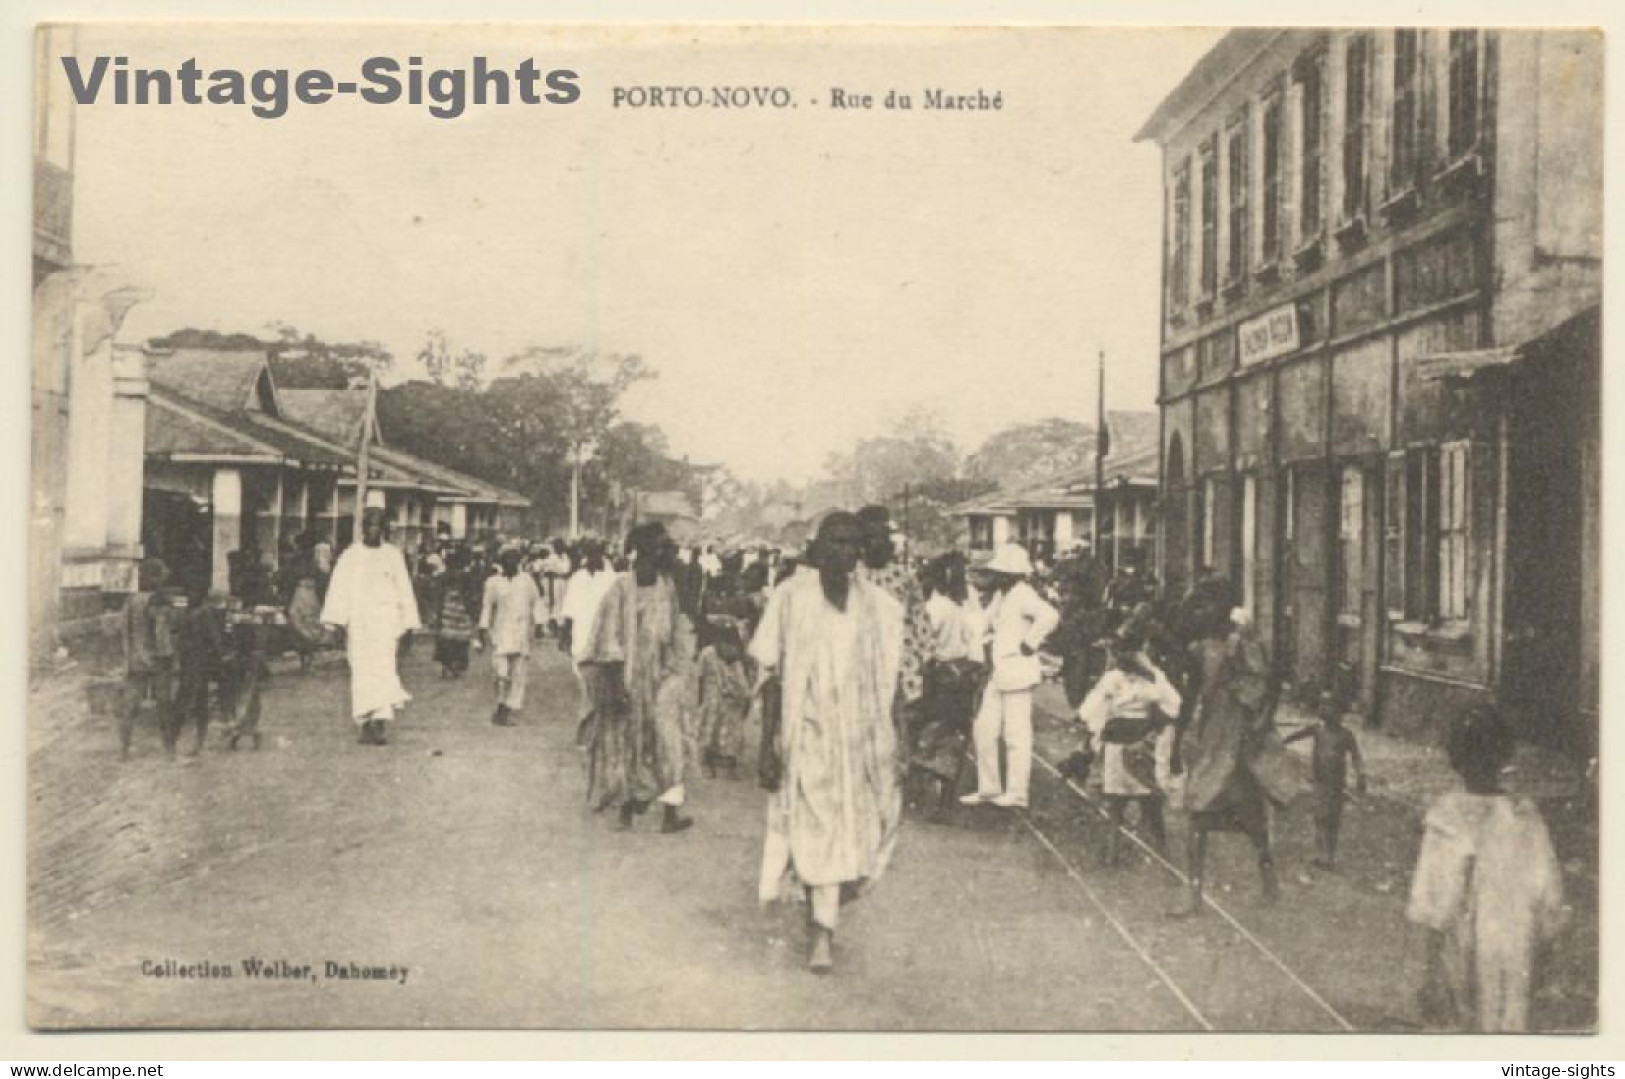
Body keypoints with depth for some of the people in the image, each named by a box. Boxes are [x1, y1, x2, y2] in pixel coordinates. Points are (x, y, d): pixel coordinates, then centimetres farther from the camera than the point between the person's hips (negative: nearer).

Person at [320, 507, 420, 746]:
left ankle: (381, 722, -21)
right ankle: (365, 724, 3)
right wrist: (338, 621, -9)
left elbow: (404, 590, 12)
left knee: (383, 668, -14)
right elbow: (338, 589, 2)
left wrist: (407, 623, 8)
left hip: (385, 619, -1)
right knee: (361, 672, -2)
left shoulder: (393, 554, 8)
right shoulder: (350, 556, 6)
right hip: (358, 621, 1)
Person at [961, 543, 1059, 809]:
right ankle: (988, 788, 19)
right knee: (983, 729, 10)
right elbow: (991, 625, 29)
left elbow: (1049, 616, -30)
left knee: (1016, 734, -3)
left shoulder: (1022, 594, -14)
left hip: (1018, 673, -10)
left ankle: (1017, 792, 5)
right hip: (999, 674, 10)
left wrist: (1029, 643, -21)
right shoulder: (1000, 595, 13)